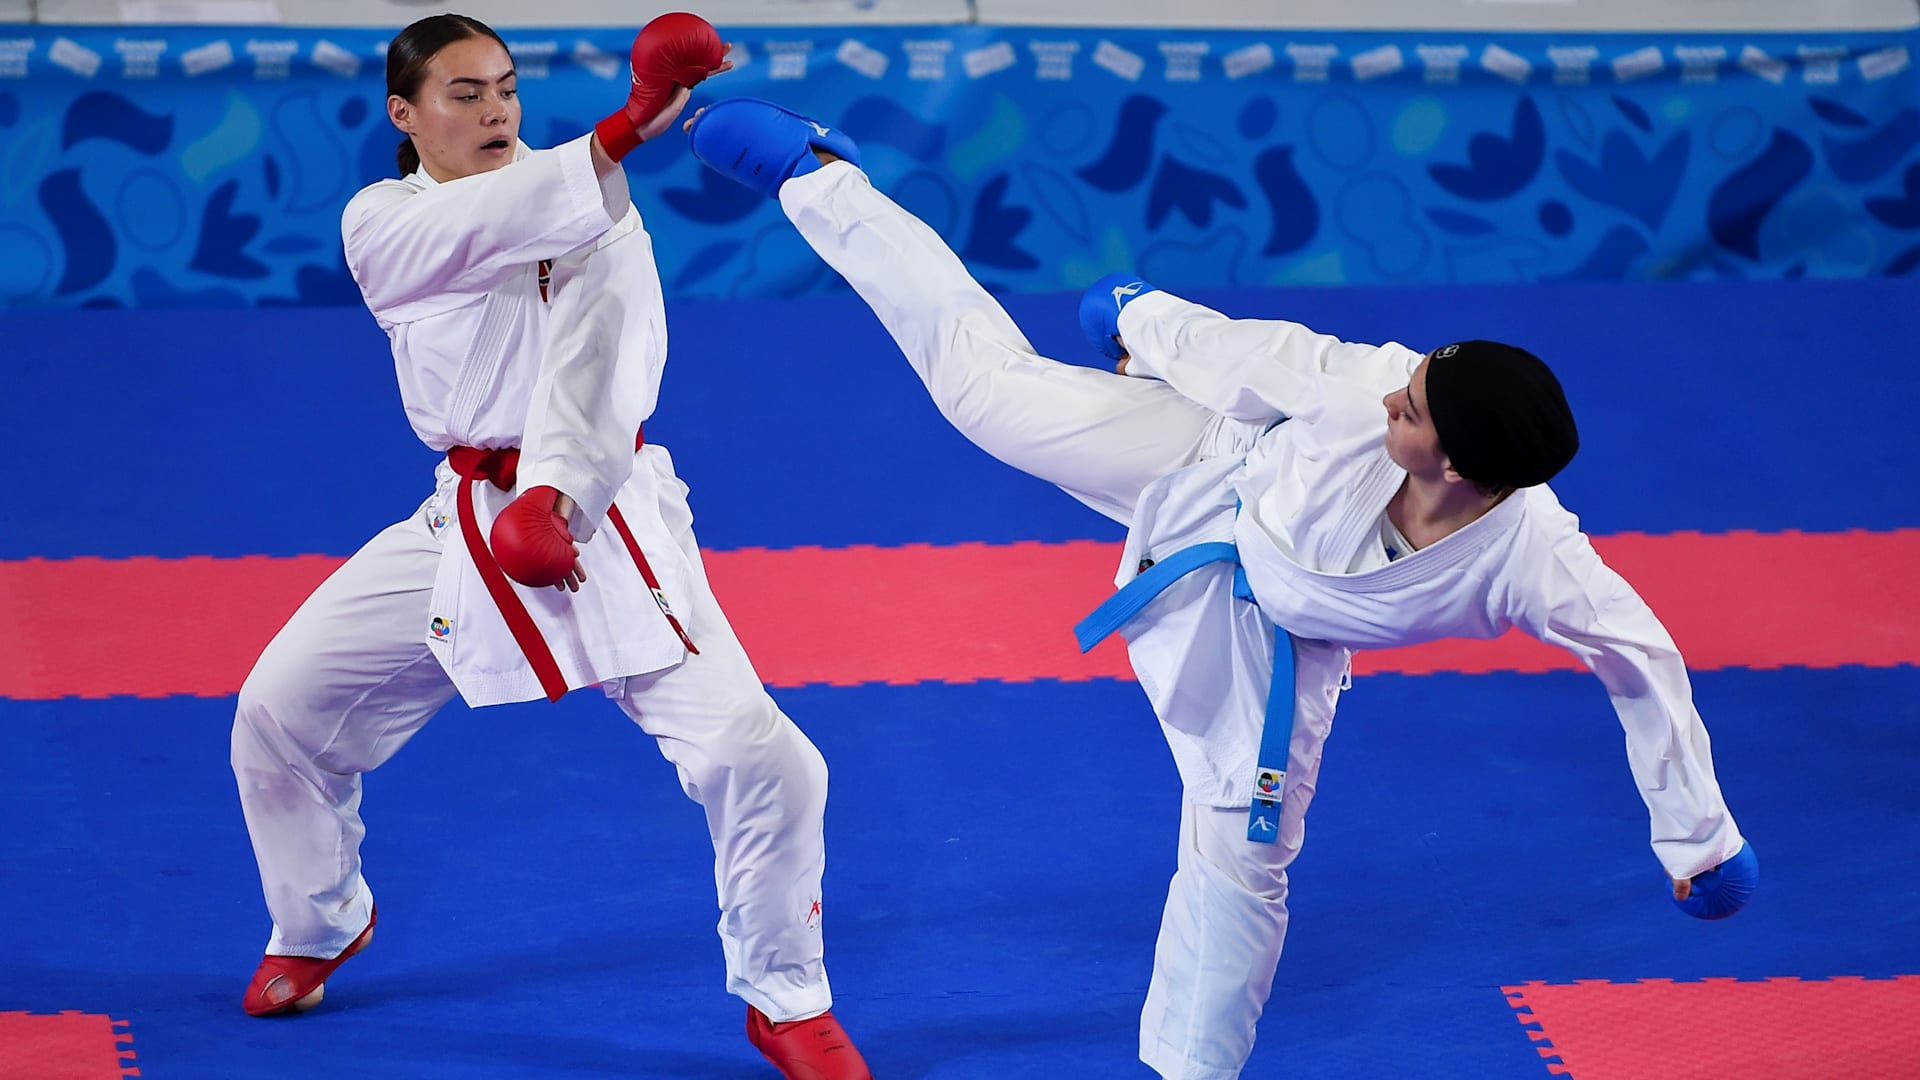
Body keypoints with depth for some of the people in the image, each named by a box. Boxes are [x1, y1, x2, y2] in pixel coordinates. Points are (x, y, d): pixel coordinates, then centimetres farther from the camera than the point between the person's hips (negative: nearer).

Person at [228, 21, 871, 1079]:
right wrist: (626, 130, -39)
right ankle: (318, 929, 34)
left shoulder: (585, 205, -5)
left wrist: (555, 493, -40)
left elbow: (596, 353, -21)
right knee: (280, 712, 5)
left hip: (598, 513, -3)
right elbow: (480, 229, -24)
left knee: (750, 753, -17)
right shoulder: (378, 226, -2)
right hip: (464, 527, 3)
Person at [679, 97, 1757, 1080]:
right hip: (1207, 477, 0)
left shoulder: (1536, 562, -38)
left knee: (1243, 856, 5)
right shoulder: (1366, 389, -38)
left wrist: (1699, 837, -13)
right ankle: (820, 174, 26)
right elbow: (1236, 349, -18)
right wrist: (1141, 322, 2)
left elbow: (1645, 663, -24)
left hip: (1266, 637, 0)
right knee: (986, 375, 4)